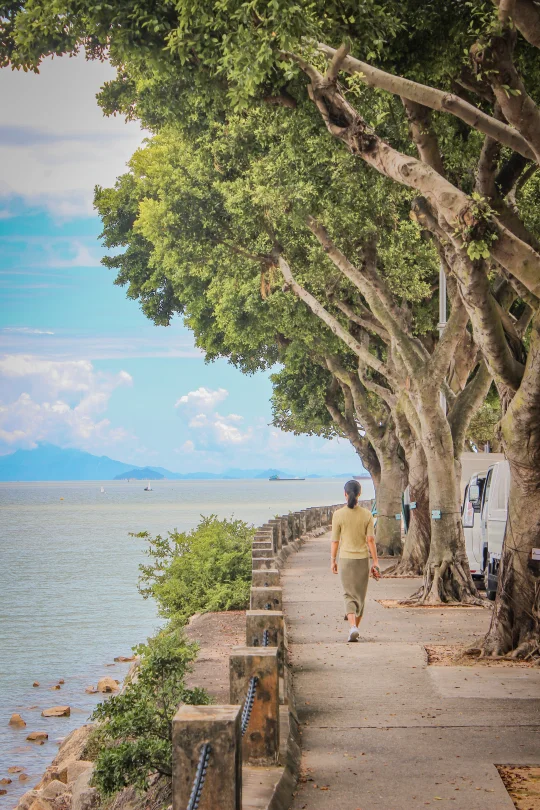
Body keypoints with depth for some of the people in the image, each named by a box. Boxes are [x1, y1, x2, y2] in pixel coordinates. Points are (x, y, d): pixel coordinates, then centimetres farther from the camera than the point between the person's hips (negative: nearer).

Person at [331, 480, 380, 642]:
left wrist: (333, 560, 7)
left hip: (345, 559, -2)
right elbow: (371, 540, -5)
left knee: (349, 596, 0)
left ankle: (353, 627, -21)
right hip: (363, 558, 2)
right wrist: (375, 561, -1)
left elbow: (335, 540, -4)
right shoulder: (367, 515, -3)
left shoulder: (338, 514, -8)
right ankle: (355, 628, 23)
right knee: (360, 595, 15)